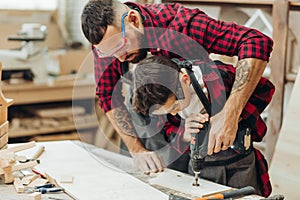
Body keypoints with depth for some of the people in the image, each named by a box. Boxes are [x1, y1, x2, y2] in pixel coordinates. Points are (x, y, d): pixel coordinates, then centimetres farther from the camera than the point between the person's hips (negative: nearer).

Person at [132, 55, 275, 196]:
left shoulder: (219, 75, -27)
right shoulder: (163, 99, -18)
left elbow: (265, 89, -12)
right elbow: (167, 130, -3)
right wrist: (184, 135, -27)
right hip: (201, 163, 2)